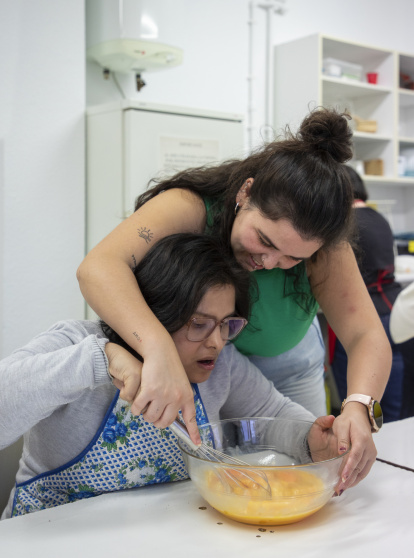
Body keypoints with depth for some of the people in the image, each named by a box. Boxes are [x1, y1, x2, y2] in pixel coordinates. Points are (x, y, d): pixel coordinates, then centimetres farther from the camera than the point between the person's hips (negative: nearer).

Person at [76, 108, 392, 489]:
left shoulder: (321, 245, -25)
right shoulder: (189, 207, -34)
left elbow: (367, 336, -28)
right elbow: (98, 267, -49)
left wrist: (359, 408, -48)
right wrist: (159, 350, -65)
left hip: (288, 375, 2)